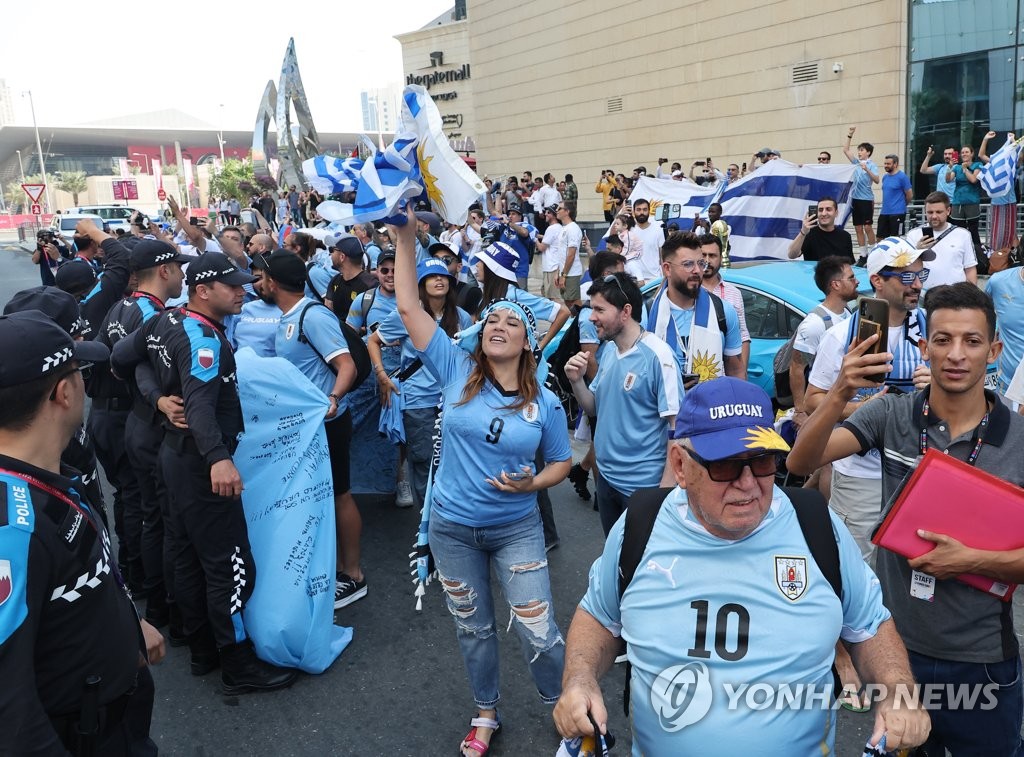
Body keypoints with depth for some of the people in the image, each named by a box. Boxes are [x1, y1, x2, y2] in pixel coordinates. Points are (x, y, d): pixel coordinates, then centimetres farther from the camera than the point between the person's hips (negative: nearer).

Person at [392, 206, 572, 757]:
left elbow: (561, 462, 5)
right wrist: (406, 234, -17)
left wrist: (532, 483, -17)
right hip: (452, 528, 1)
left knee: (538, 633, 2)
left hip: (516, 529, -1)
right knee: (473, 629, 18)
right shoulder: (457, 371, -8)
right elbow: (408, 305, -12)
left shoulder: (544, 402, -7)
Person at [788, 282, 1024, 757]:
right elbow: (802, 461, -21)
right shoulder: (892, 415, -8)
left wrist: (972, 560, -21)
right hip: (897, 645, 1)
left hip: (982, 660, 0)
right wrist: (840, 394, -35)